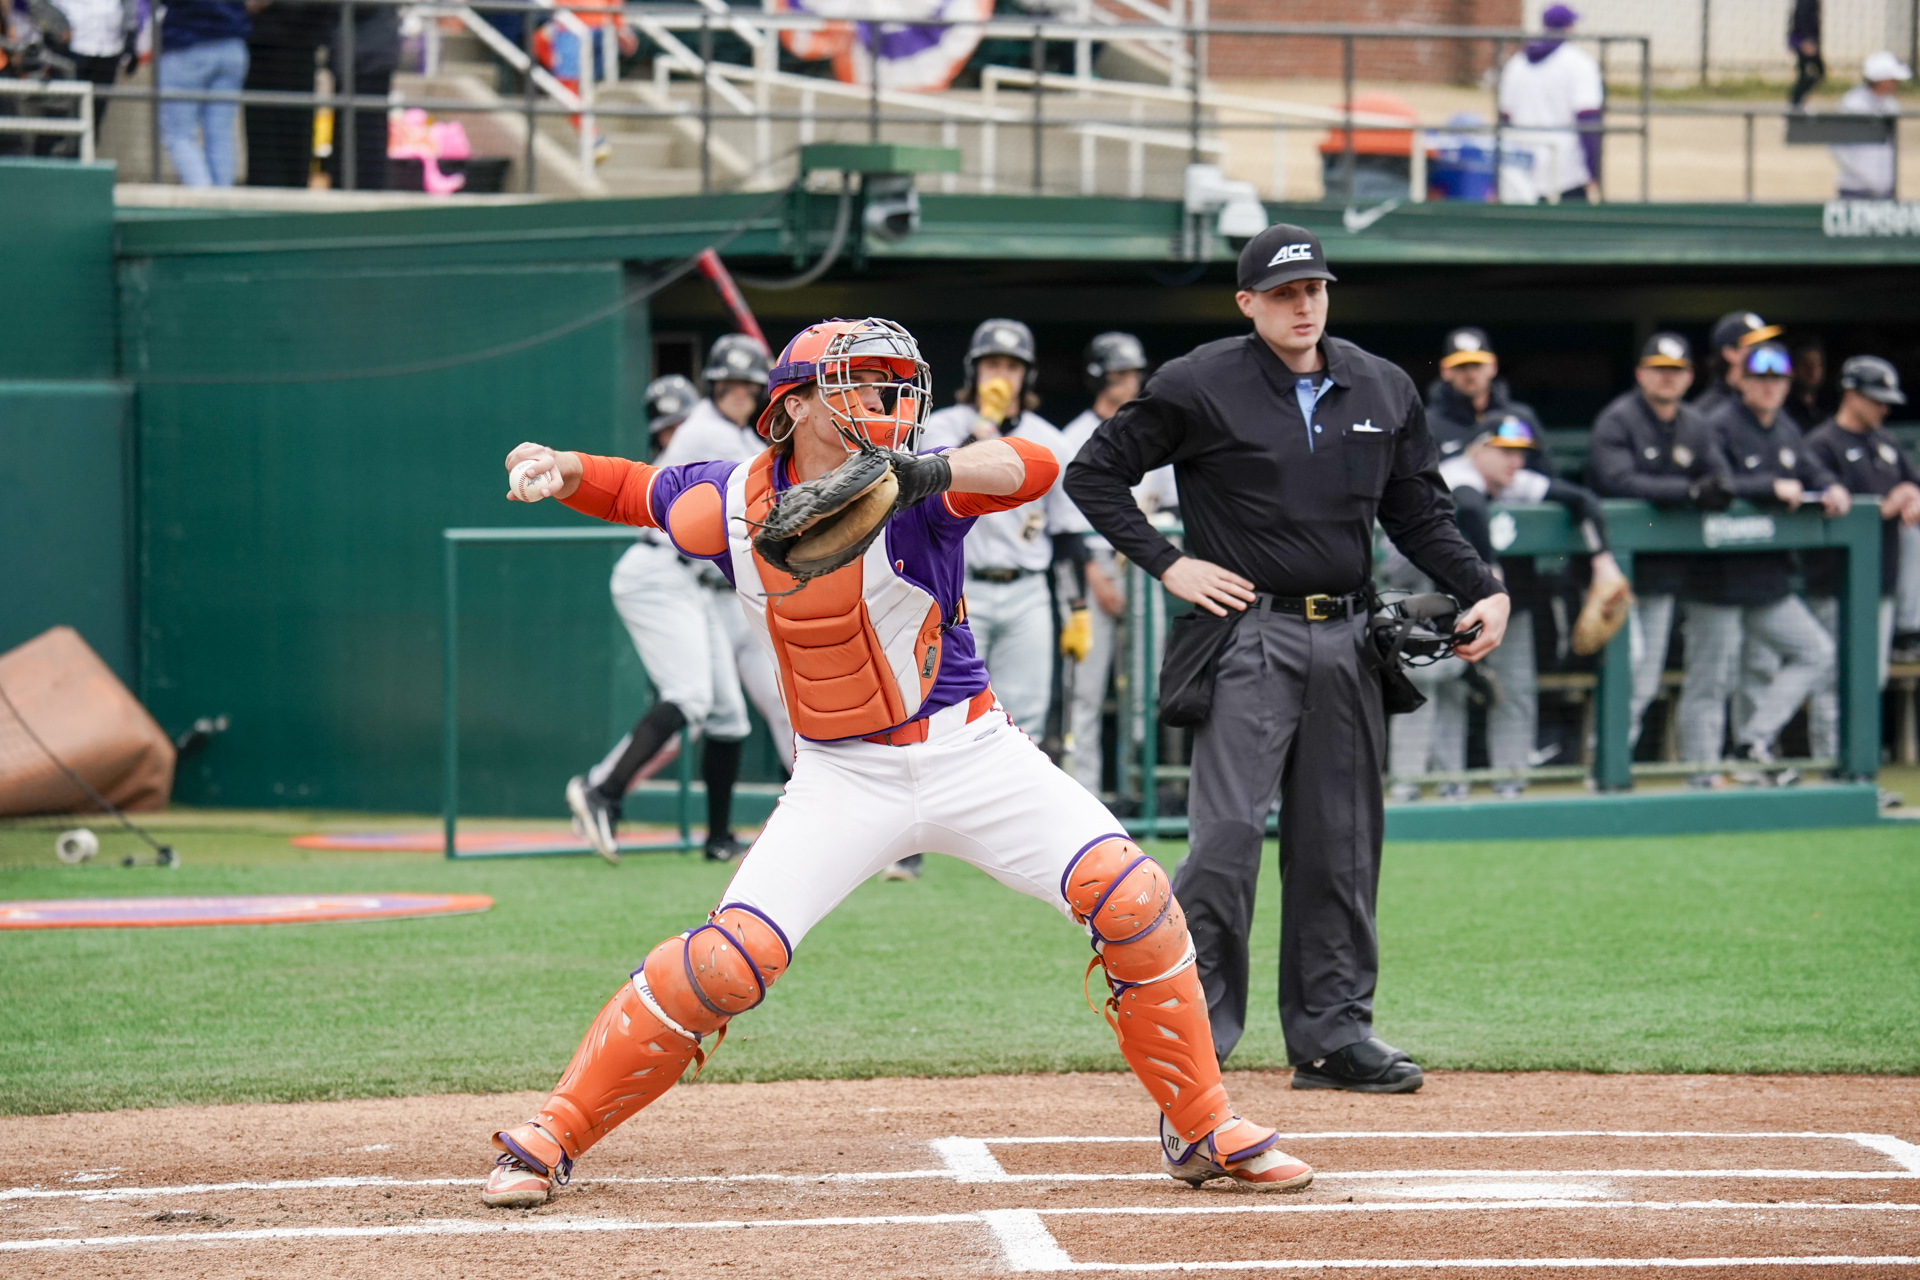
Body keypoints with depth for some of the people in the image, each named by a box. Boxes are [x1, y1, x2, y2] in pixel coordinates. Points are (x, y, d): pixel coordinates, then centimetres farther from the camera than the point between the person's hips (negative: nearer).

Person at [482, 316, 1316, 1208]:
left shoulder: (910, 492, -14)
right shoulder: (732, 505, -5)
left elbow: (1034, 467, -33)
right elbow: (635, 490, 15)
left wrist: (934, 473, -51)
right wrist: (563, 469, -5)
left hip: (968, 753, 0)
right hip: (842, 779, 1)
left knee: (1129, 897, -15)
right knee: (732, 956, -15)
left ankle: (1204, 1131, 1)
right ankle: (548, 1141, -2)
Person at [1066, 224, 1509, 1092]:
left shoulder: (1382, 391, 11)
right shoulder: (1199, 387, -4)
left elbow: (1419, 513, 18)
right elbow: (1094, 473, 1)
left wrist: (1483, 590, 4)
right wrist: (1167, 564, -7)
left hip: (1348, 640, 5)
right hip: (1249, 635, -5)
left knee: (1341, 843, 7)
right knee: (1228, 835, -13)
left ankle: (1333, 1033, 15)